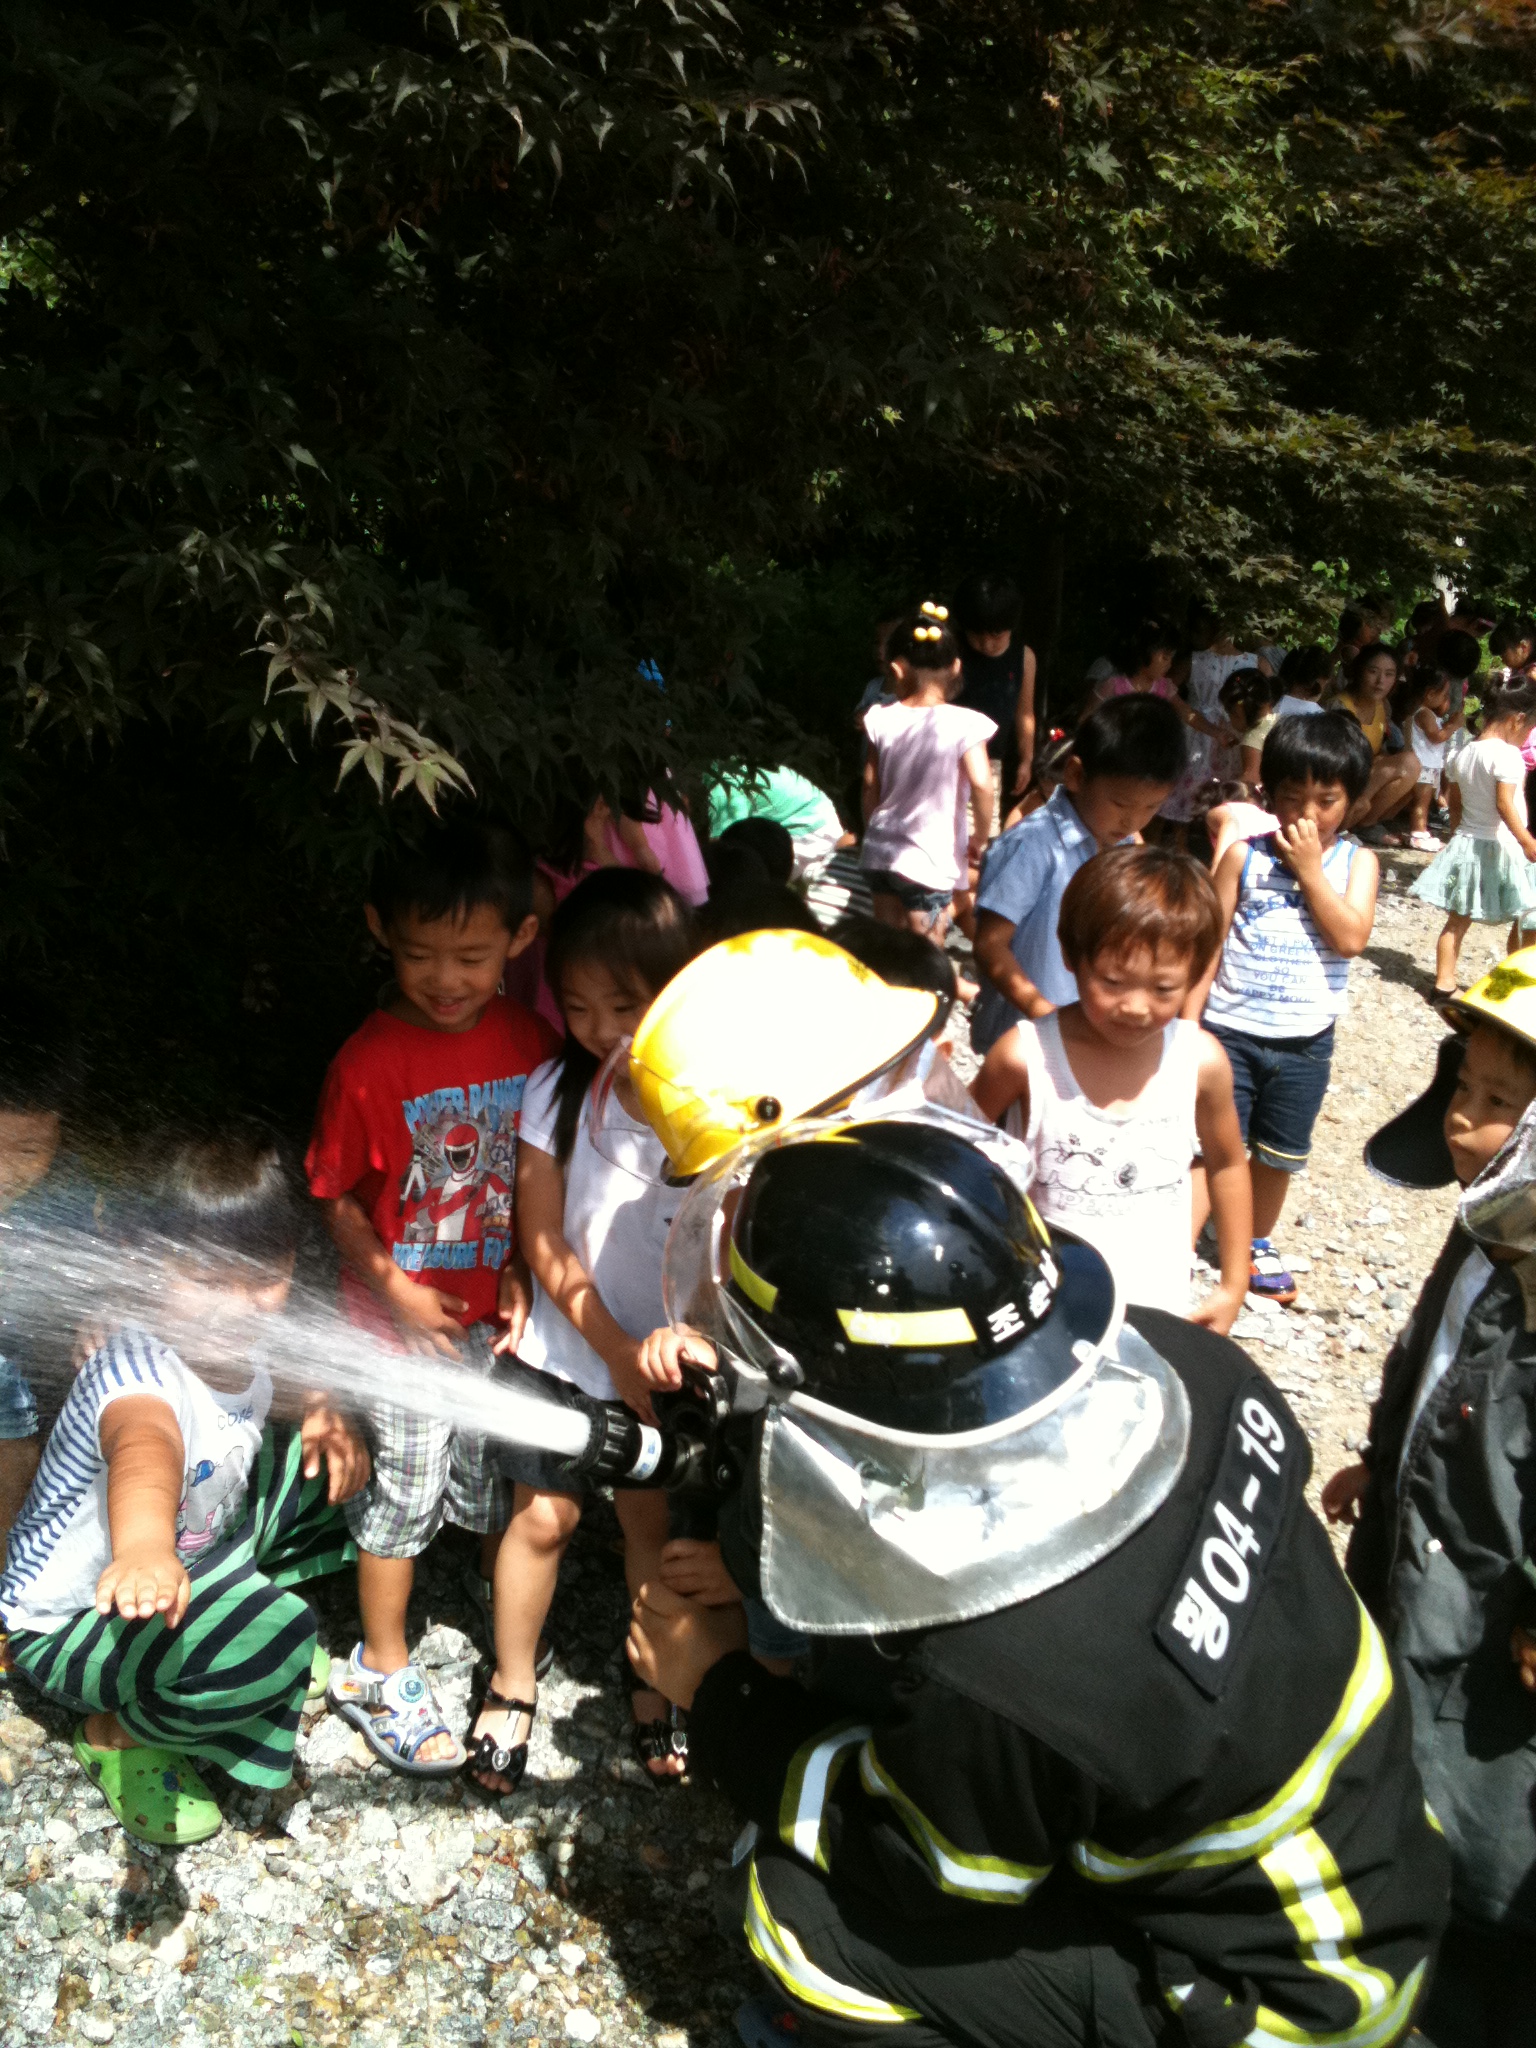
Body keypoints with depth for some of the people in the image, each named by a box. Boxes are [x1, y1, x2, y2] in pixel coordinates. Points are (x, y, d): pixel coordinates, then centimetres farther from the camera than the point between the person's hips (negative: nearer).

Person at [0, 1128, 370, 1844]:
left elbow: (281, 1394, 12)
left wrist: (324, 1418, -12)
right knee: (272, 1636, -34)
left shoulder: (235, 1349, -11)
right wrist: (145, 1552, -80)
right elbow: (144, 1451, -59)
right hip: (68, 1622, -8)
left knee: (325, 1462, 1)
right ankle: (118, 1732, -5)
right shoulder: (139, 1369, -35)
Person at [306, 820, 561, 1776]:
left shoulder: (530, 1038, -7)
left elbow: (536, 1171, 3)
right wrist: (393, 1286, -16)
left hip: (499, 1305, 4)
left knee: (504, 1472, 19)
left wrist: (522, 1272, -6)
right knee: (405, 1491, 11)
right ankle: (381, 1670, 32)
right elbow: (336, 1195, -10)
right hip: (406, 1315, -3)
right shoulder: (371, 1062, -20)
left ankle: (503, 1590, 47)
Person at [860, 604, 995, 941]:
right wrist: (980, 838, -7)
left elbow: (870, 784, 5)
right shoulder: (963, 724, -14)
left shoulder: (881, 719, -2)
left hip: (882, 853, 4)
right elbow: (981, 785, -23)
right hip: (931, 863, -4)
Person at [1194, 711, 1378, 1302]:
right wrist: (1189, 1023, -7)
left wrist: (1309, 869, -18)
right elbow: (1209, 941, -4)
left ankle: (1258, 1244, 40)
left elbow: (1351, 938, -18)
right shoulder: (1244, 854, -6)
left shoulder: (1355, 861, -2)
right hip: (1230, 1031, -2)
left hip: (1305, 1041, 2)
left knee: (1278, 1156, 19)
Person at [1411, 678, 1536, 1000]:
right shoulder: (1507, 754, -17)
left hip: (1466, 843, 7)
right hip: (1500, 847, -7)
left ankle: (1444, 983, 12)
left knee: (1458, 920, 11)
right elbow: (1505, 804, -26)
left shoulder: (1462, 755, 6)